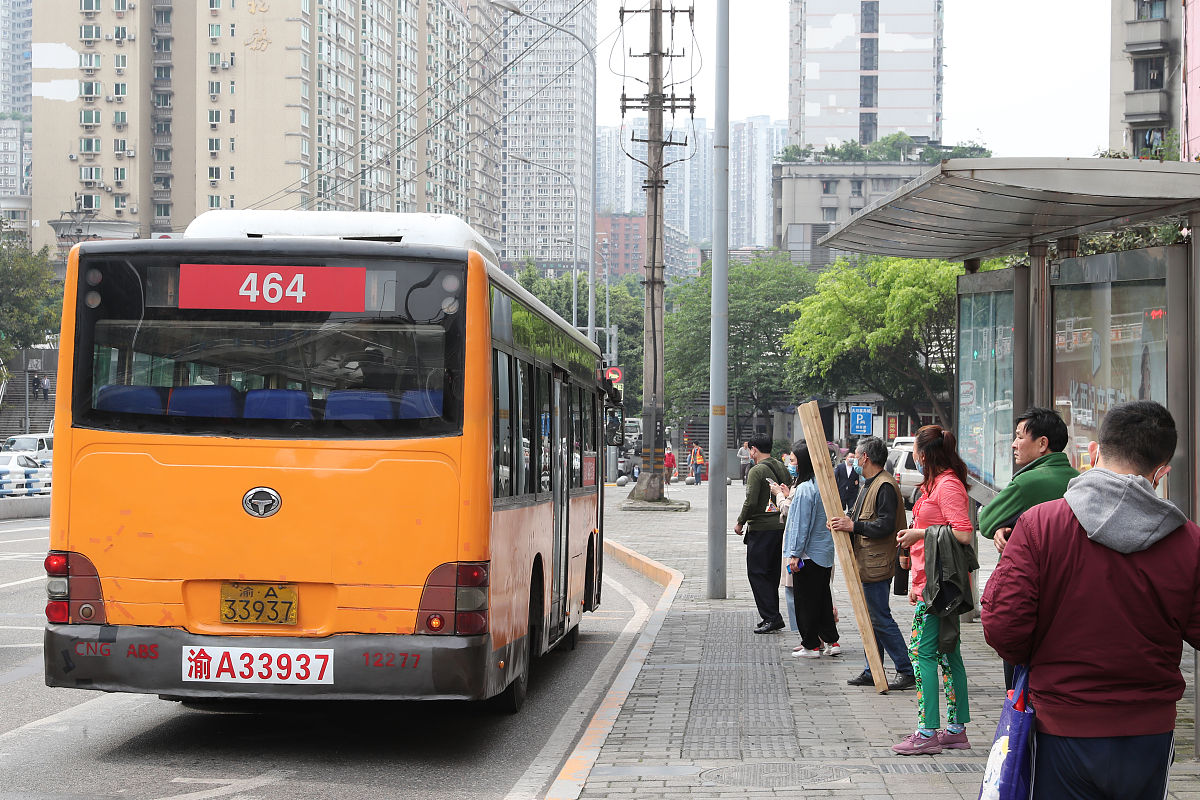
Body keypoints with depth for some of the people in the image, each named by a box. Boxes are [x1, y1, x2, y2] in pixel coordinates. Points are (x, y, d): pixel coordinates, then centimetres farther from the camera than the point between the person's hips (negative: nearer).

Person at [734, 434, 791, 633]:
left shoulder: (757, 471, -13)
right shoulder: (782, 468, 10)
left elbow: (751, 502, -18)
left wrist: (740, 523, -5)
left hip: (761, 528, -8)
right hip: (781, 526, 8)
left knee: (756, 573, -3)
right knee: (772, 574, 14)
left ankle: (771, 617, -9)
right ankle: (773, 616, 16)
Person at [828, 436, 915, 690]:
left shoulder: (885, 486, -15)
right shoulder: (868, 484, 19)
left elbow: (885, 526, -23)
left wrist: (853, 526, -25)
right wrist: (844, 524, 9)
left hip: (876, 565, -11)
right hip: (866, 564, 11)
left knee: (880, 619, -9)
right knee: (871, 619, 12)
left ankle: (907, 671, -5)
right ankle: (872, 672, 17)